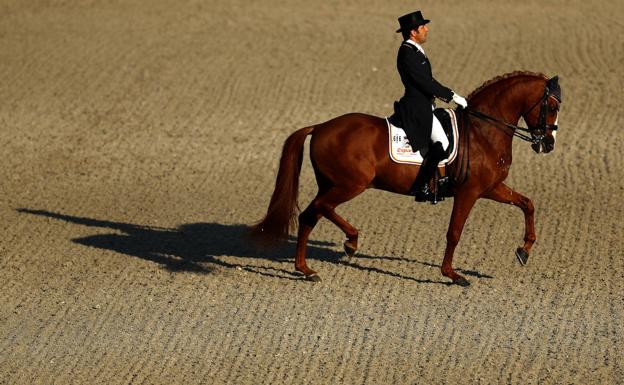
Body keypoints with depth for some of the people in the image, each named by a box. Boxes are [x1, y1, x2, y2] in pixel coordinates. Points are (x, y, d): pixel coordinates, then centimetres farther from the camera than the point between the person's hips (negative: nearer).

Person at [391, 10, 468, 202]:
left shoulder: (414, 50, 13)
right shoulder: (408, 54, -19)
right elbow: (425, 83, -22)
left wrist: (447, 94, 14)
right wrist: (452, 96, -16)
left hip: (423, 107, 11)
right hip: (416, 110, -11)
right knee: (441, 143, -19)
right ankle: (420, 187, -13)